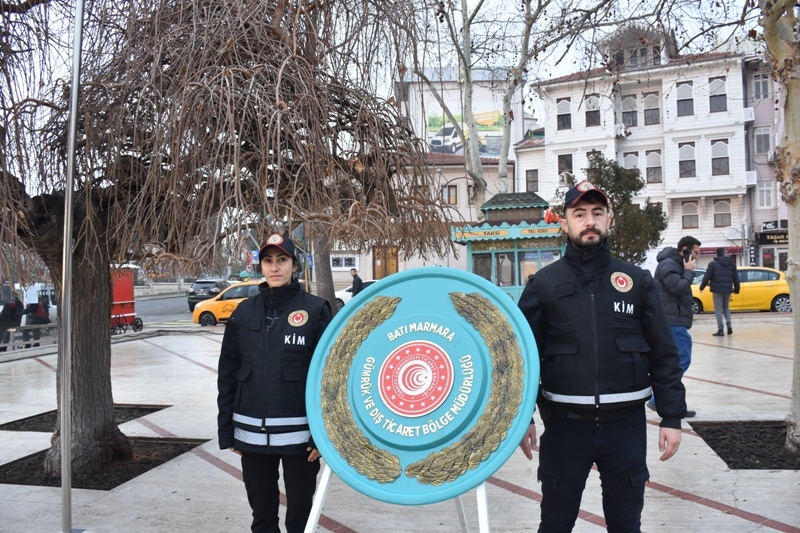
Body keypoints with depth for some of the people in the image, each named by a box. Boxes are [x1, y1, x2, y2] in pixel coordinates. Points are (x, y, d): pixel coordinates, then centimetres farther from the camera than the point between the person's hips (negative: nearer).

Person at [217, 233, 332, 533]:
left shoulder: (315, 310, -4)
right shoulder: (244, 312, 6)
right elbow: (227, 375, 8)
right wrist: (226, 431, 5)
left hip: (299, 433, -3)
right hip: (252, 434, 3)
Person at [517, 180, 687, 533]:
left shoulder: (637, 281, 4)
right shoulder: (544, 283, 0)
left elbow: (663, 354, 4)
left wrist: (672, 417, 0)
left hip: (626, 423, 1)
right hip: (564, 423, -1)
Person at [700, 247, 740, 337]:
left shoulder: (713, 264, -6)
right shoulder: (732, 264, 7)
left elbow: (707, 277, -6)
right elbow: (736, 278, 10)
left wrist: (702, 287, 8)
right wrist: (736, 289, 21)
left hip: (717, 290, -4)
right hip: (728, 290, 4)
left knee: (718, 309, 0)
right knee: (726, 307, 22)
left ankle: (720, 330, -3)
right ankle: (729, 325, 7)